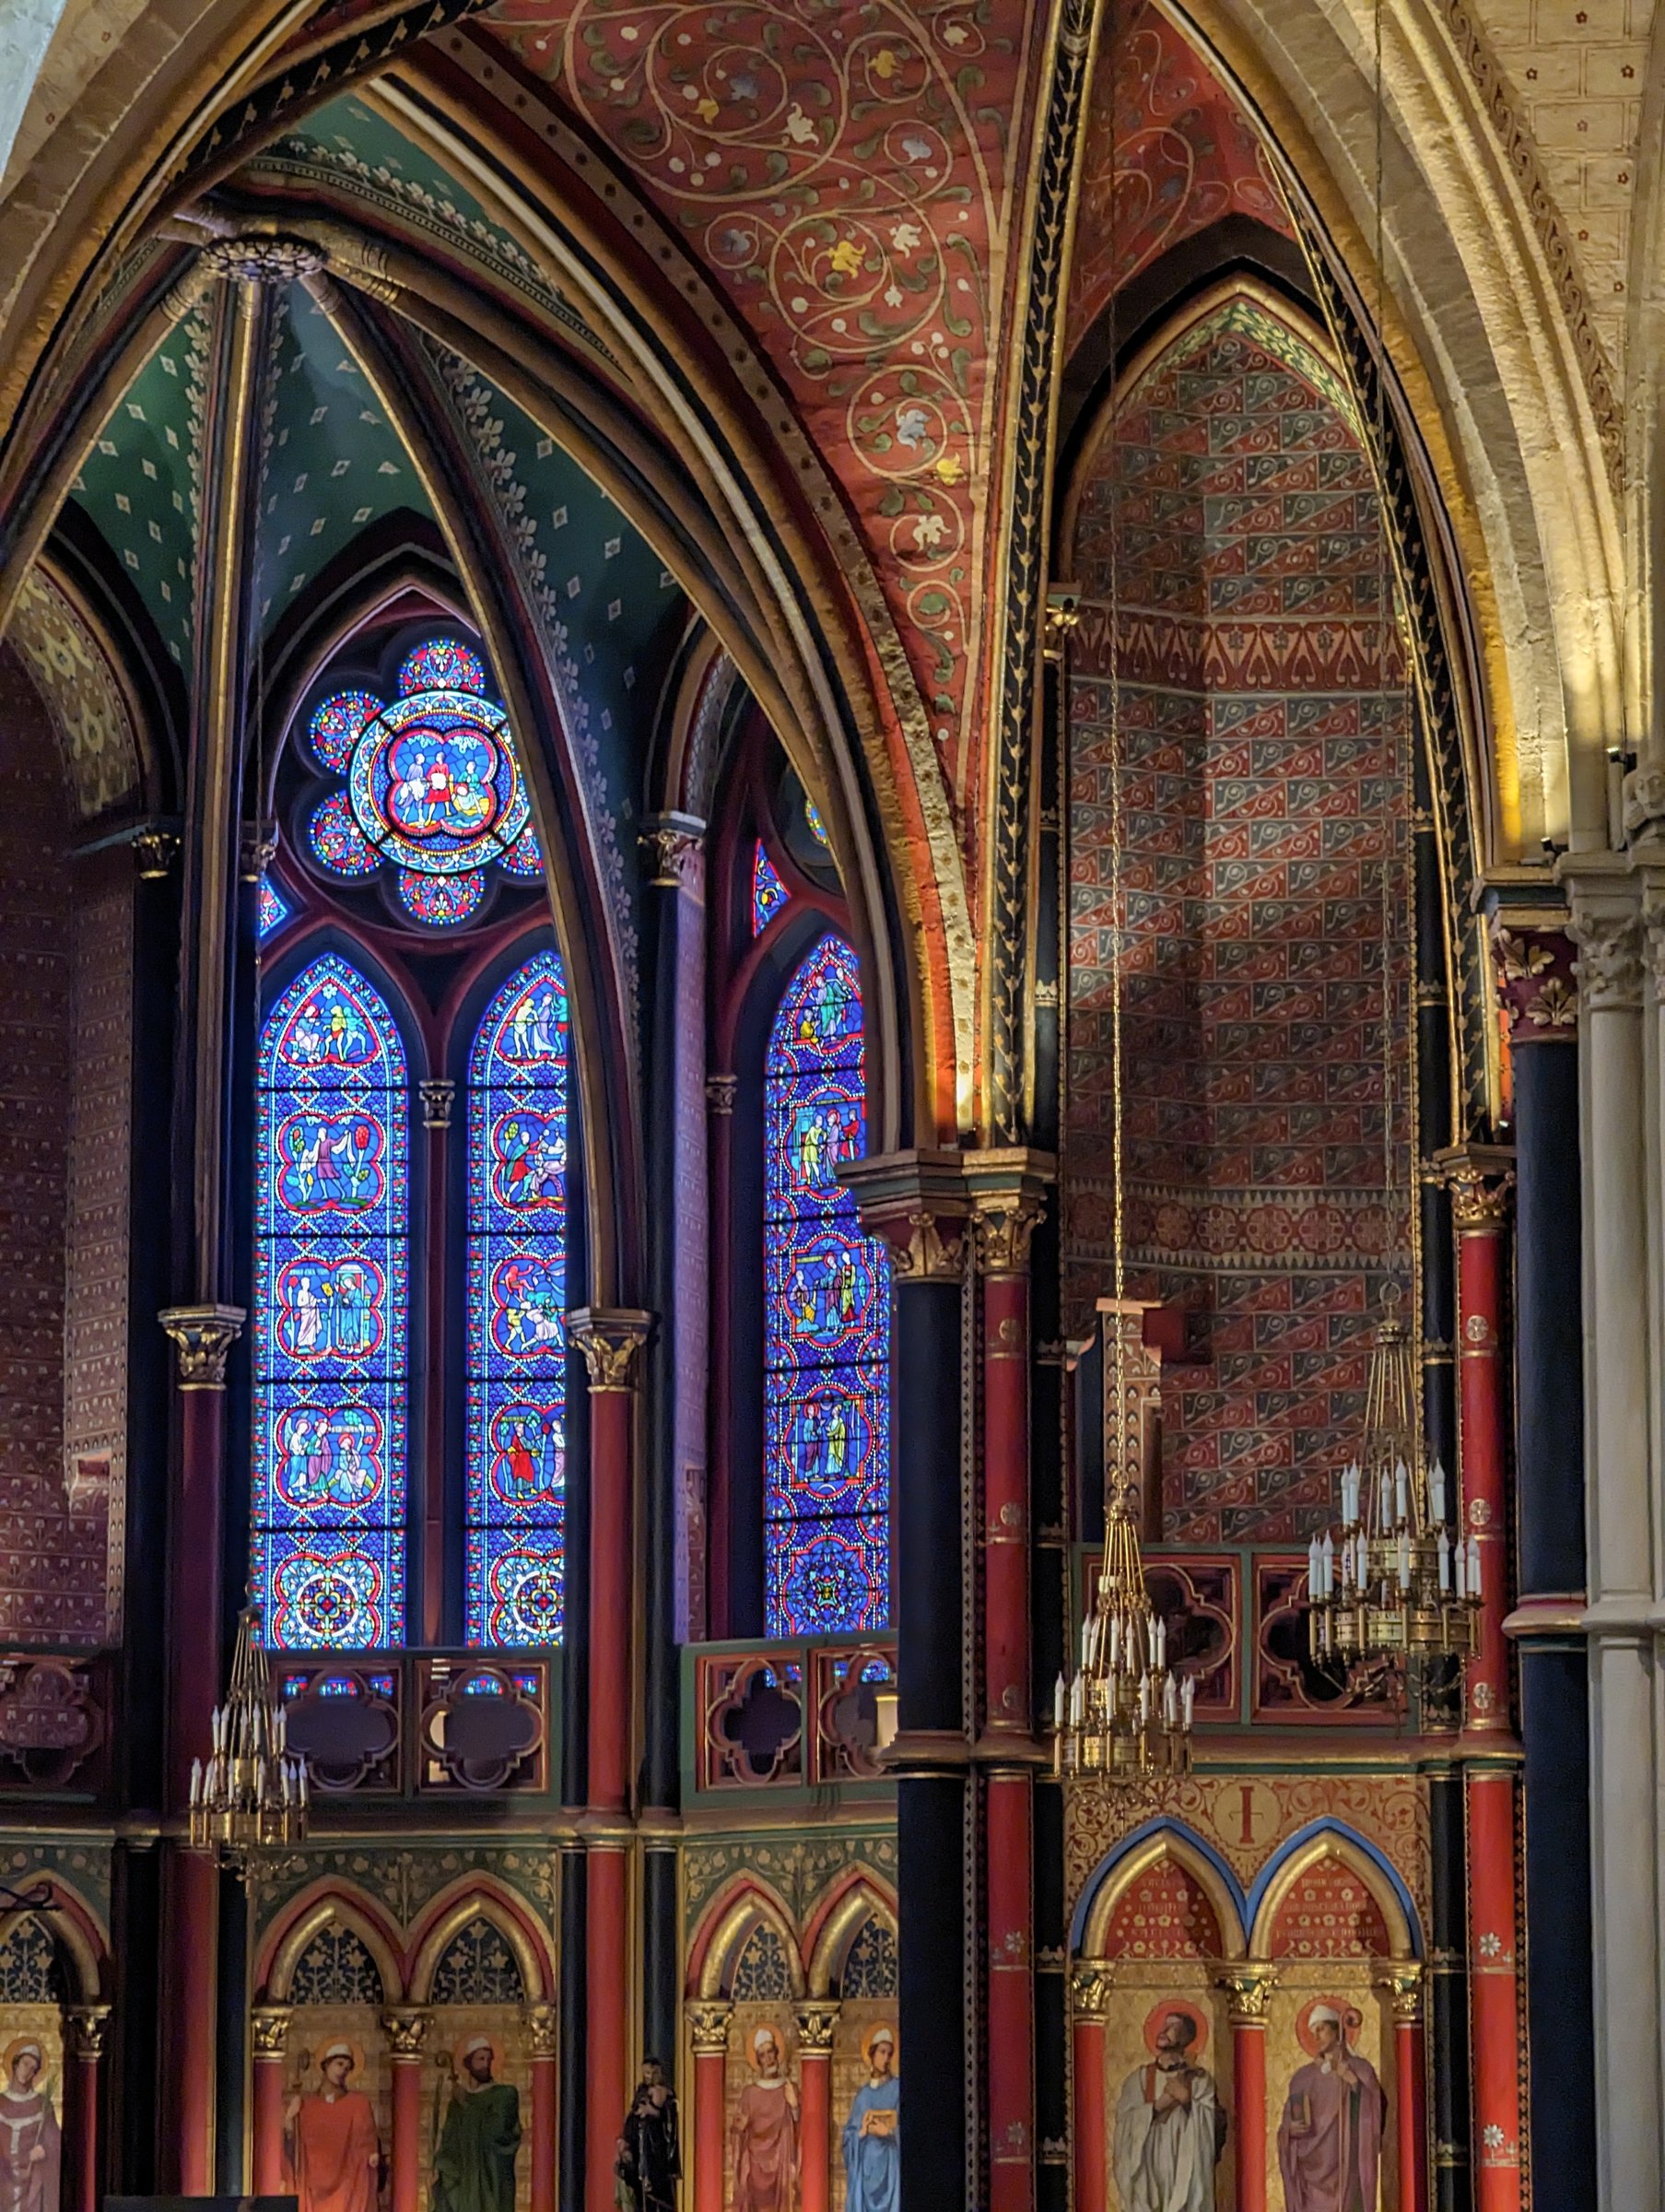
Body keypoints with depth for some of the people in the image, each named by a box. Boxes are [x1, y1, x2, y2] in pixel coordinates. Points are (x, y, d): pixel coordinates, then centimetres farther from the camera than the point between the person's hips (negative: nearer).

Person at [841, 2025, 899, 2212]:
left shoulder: (897, 2089, 4)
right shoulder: (862, 2094, 14)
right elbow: (849, 2132, 12)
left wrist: (889, 2131, -17)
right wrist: (863, 2131, -8)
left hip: (889, 2161, -3)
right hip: (864, 2162, 3)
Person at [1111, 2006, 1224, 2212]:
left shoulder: (1200, 2079, 7)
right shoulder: (1139, 2078, 10)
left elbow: (1211, 2123, -2)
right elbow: (1124, 2120, -1)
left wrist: (1187, 2101, -15)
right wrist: (1157, 2106, -13)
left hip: (1186, 2171, -1)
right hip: (1147, 2171, 1)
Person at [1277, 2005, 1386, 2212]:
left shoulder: (1359, 2070, 3)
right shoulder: (1304, 2076, 13)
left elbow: (1377, 2110, -6)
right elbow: (1288, 2120, 15)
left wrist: (1353, 2083, -16)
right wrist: (1291, 2129, -7)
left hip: (1347, 2162, -3)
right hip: (1313, 2164, 3)